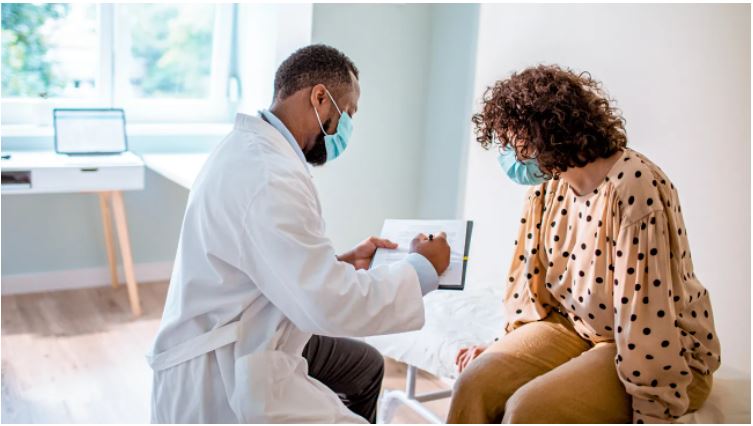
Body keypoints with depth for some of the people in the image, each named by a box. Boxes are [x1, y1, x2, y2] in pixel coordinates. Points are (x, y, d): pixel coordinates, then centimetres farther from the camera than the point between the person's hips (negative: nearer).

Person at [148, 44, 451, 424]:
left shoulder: (254, 148, 7)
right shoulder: (270, 175, -26)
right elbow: (332, 306, -28)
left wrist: (343, 263, 9)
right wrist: (422, 268, -15)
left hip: (239, 345, 11)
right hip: (219, 378, -11)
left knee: (364, 365, 22)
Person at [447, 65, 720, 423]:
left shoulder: (634, 186, -24)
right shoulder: (548, 186, 0)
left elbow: (649, 312, -25)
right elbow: (530, 274, 9)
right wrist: (512, 348, 4)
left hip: (660, 351, -6)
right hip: (574, 327, 6)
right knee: (475, 384, -16)